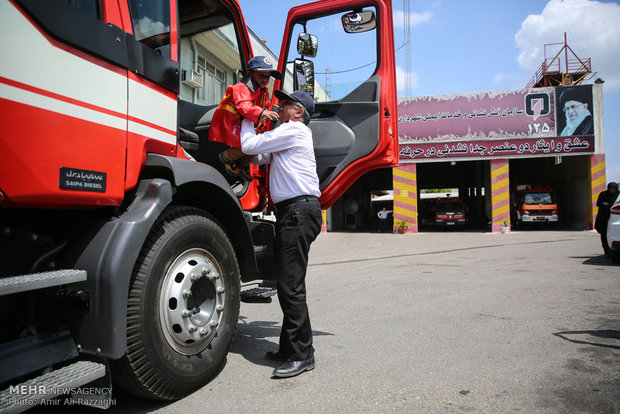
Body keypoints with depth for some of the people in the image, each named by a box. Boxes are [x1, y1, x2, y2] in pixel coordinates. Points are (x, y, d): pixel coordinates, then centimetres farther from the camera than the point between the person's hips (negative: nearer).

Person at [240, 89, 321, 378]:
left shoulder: (294, 129, -4)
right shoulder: (289, 133, 28)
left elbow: (250, 146, -4)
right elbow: (260, 156, 28)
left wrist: (247, 119, 14)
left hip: (299, 210, -11)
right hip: (290, 211, 11)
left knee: (291, 286, -11)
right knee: (287, 284, 12)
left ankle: (301, 355, -3)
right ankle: (290, 348, 21)